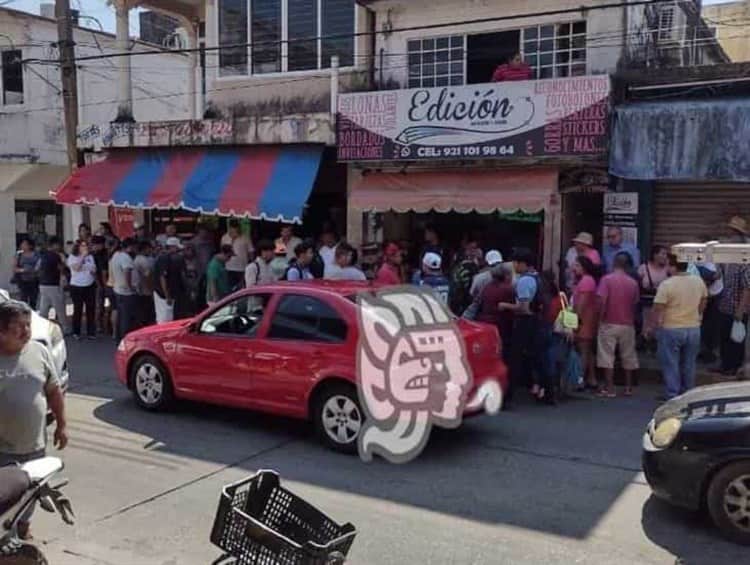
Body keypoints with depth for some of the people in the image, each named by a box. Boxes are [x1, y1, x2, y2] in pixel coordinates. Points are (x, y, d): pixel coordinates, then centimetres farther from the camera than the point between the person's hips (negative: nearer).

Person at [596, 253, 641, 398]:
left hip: (609, 324, -3)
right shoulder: (633, 283, 1)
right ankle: (628, 387, 20)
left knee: (607, 356, 2)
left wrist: (600, 318, -4)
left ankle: (609, 388, 0)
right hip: (627, 325, 3)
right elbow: (635, 304, 8)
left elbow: (602, 301, -15)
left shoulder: (607, 279, -9)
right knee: (628, 356, 14)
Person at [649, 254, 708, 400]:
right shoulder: (699, 281, 0)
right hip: (694, 328, 5)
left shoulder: (666, 284, -18)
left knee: (671, 365, 5)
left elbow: (658, 308, -16)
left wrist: (656, 325, -2)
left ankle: (672, 397, 8)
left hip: (671, 329, -5)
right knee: (689, 365, 16)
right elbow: (703, 303, 13)